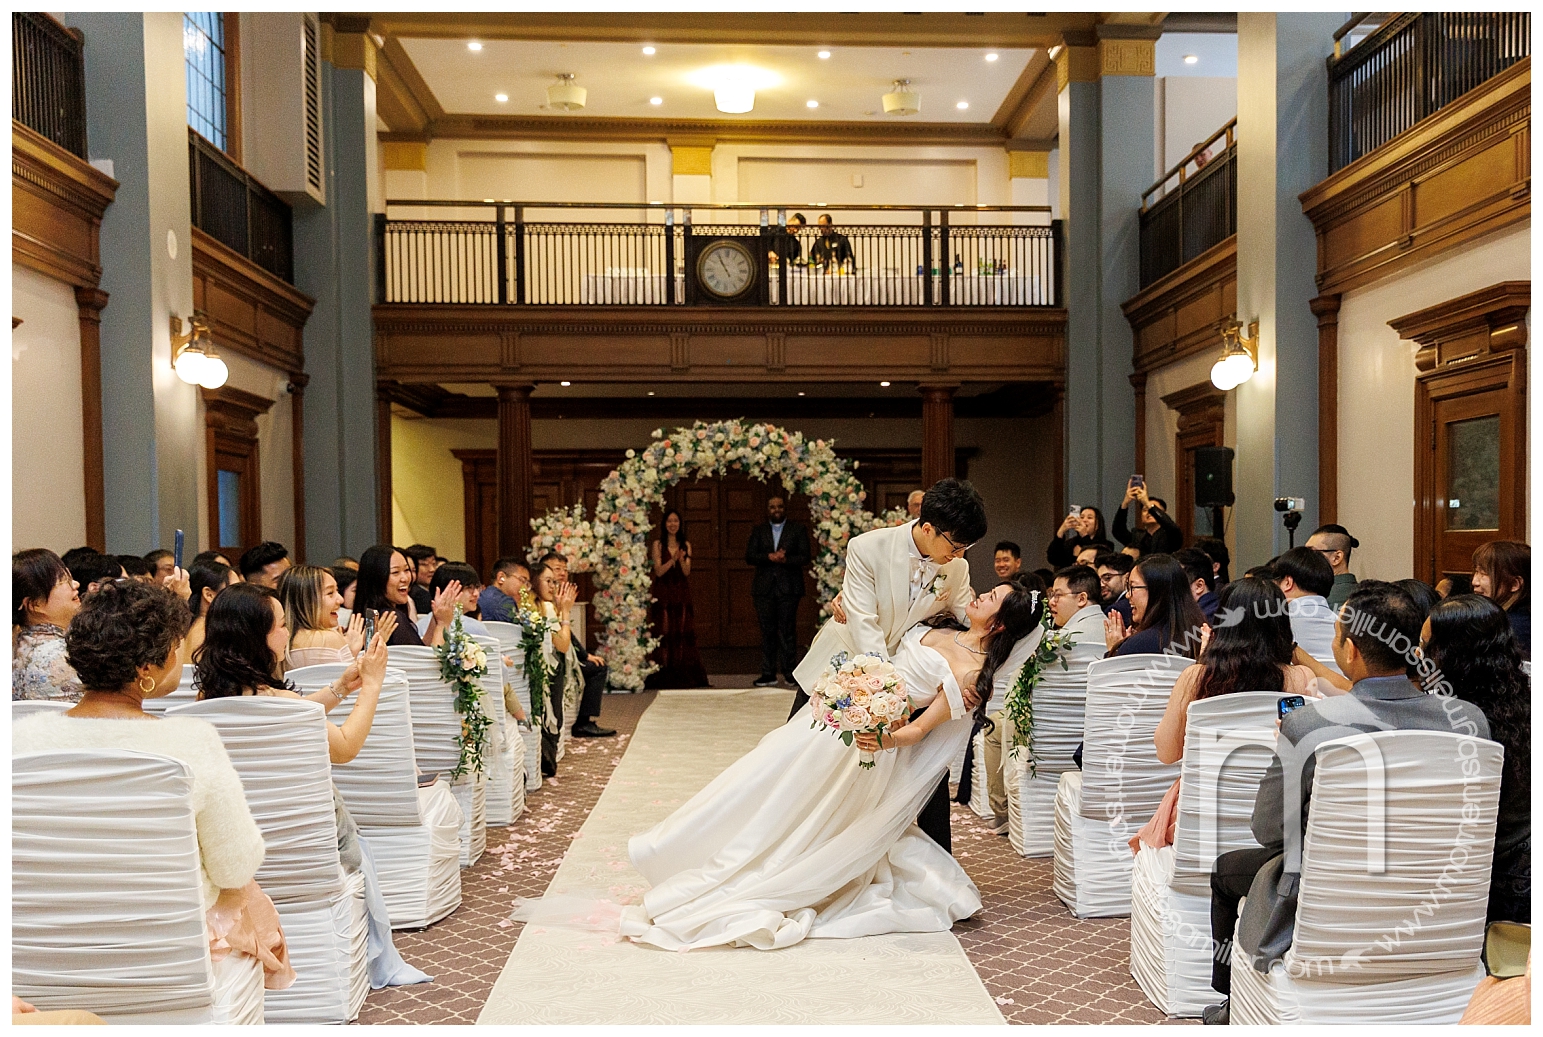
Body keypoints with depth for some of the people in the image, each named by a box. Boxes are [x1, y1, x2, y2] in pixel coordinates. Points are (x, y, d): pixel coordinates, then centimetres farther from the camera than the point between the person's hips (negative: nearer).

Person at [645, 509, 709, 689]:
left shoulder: (686, 545, 9)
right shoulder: (658, 545, 1)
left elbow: (687, 572, 0)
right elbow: (659, 571, -7)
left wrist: (681, 560, -20)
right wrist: (672, 560, -21)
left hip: (681, 594, 3)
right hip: (663, 594, -2)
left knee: (683, 632, -1)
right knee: (664, 633, -6)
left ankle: (683, 676, 2)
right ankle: (663, 676, -2)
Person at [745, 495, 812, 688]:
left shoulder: (798, 529, 9)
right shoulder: (758, 531, 14)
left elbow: (805, 557, 0)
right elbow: (749, 557, 4)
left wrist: (785, 559, -16)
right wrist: (769, 557, -13)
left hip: (788, 587, -2)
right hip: (764, 588, 2)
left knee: (787, 631, -3)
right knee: (767, 632, 1)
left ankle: (789, 671, 2)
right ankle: (768, 674, 3)